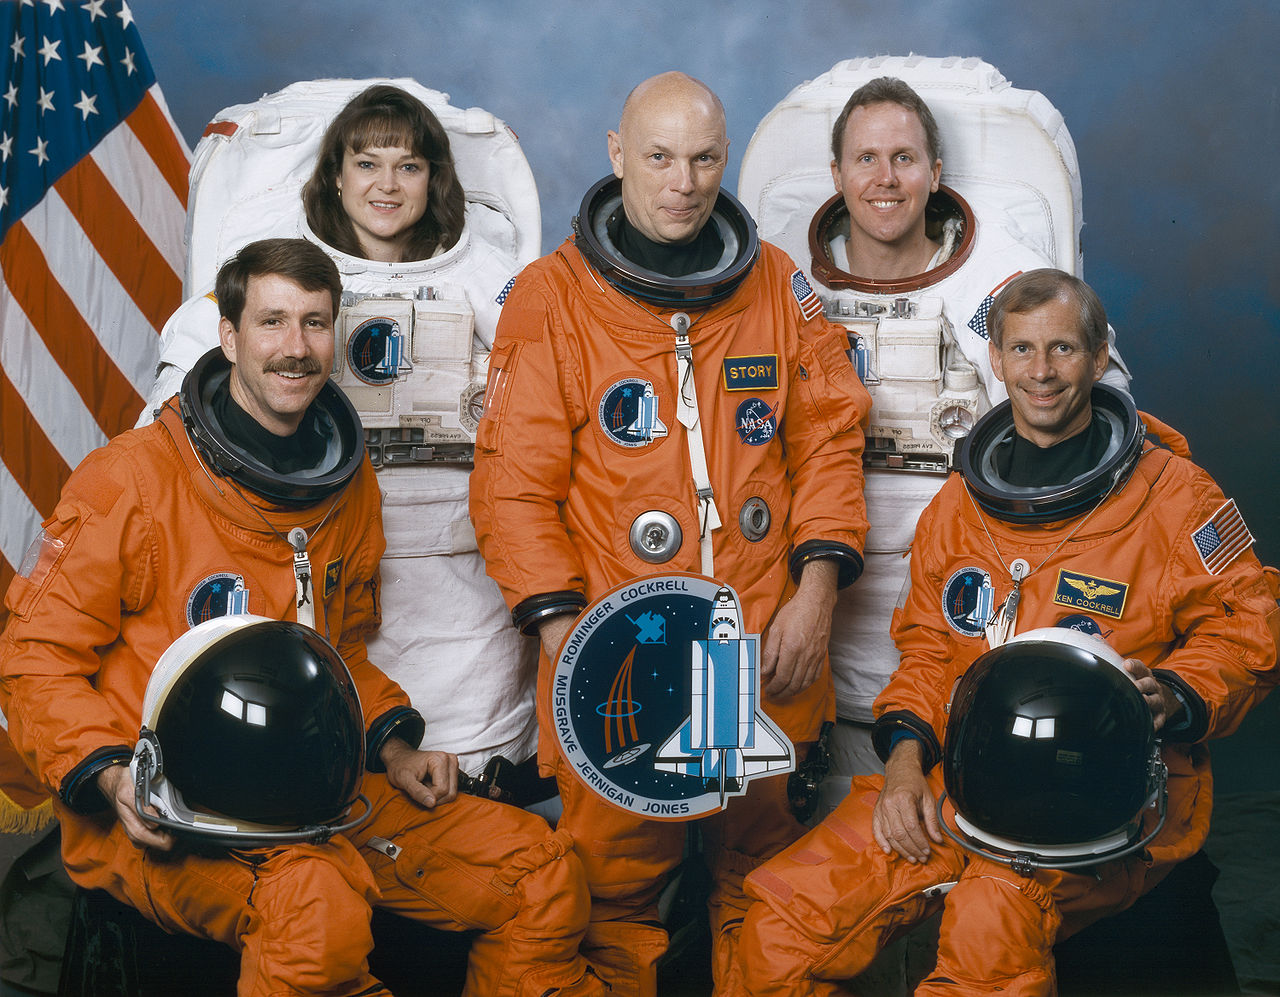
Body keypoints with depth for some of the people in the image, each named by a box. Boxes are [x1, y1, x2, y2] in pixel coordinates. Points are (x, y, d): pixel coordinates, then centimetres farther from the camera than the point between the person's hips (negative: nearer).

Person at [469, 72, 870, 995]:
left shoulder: (779, 285, 9)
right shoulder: (551, 295, -1)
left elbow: (828, 438, 10)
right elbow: (515, 481, -3)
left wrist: (817, 589, -1)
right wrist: (560, 630, -11)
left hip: (769, 645, 3)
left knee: (764, 862, 10)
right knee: (613, 881, 0)